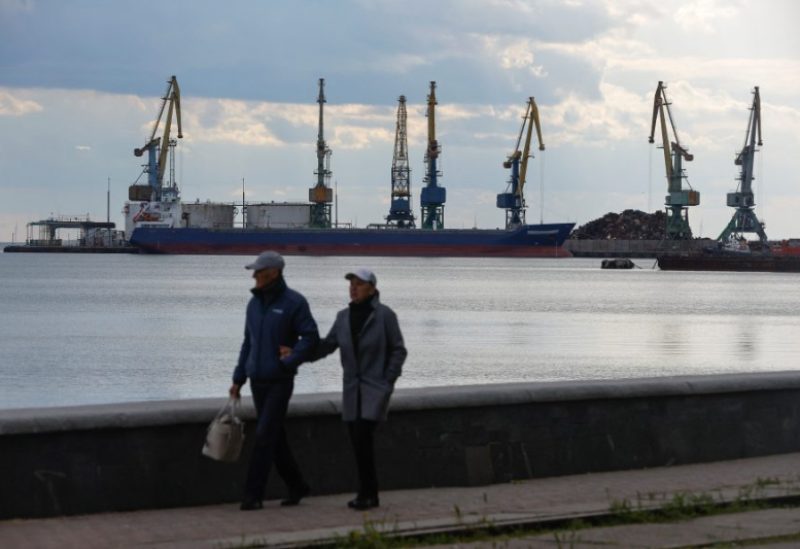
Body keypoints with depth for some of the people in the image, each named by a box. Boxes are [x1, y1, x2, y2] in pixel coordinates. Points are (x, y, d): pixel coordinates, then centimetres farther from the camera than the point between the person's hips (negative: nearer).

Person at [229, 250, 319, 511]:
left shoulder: (294, 302, -9)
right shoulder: (254, 303, 10)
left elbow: (310, 337, -11)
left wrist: (288, 363, -21)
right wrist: (238, 379, 14)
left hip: (280, 382, -6)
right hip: (257, 381, 7)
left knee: (265, 436, -10)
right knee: (275, 437, 10)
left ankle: (253, 494, -8)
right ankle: (296, 487, 23)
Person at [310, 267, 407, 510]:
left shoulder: (384, 315, -7)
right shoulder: (344, 316, 8)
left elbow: (398, 350, -3)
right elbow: (328, 344, 4)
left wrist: (388, 381, -10)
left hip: (375, 389, -5)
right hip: (352, 389, 6)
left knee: (363, 436, -15)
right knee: (357, 441, 4)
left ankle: (366, 493, -8)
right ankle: (368, 493, 13)